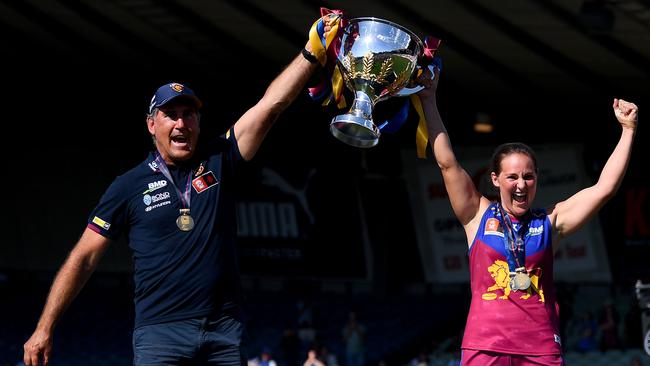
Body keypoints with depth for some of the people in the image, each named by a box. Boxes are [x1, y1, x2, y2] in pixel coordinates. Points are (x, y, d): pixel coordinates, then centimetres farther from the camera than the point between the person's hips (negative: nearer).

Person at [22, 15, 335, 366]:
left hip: (225, 332, 2)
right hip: (160, 333, -2)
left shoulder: (217, 162, 10)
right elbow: (84, 258, 5)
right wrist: (44, 329, 1)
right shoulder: (130, 186, 5)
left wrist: (311, 52, -8)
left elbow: (271, 103, 3)